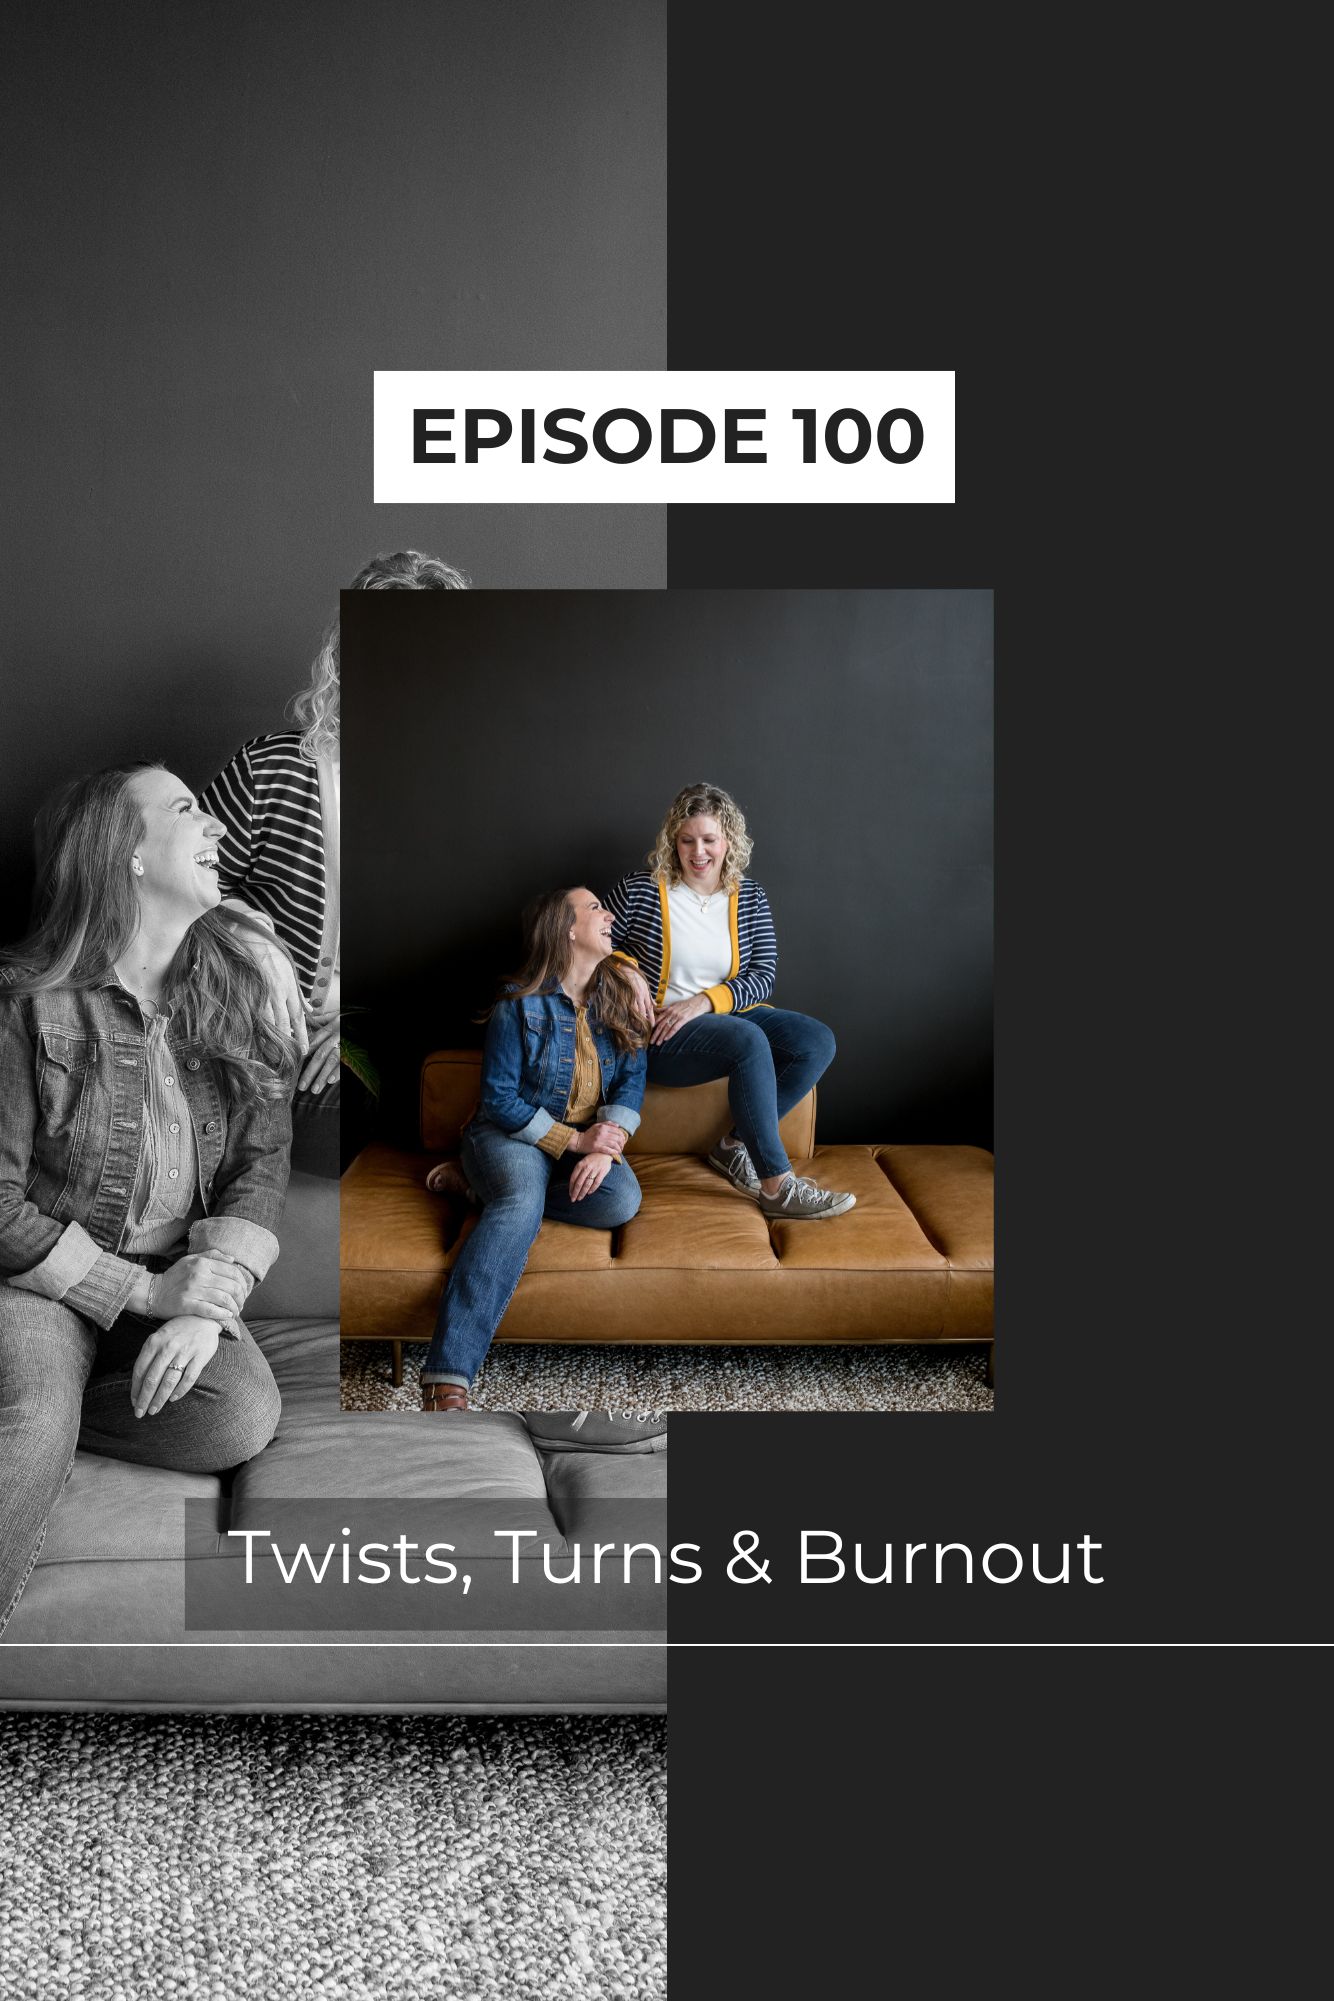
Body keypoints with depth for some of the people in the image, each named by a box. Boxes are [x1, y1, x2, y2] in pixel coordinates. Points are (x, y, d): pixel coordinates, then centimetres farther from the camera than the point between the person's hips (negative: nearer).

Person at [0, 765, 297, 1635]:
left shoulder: (230, 997, 4)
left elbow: (263, 1164, -2)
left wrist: (212, 1294, -18)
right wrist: (142, 1291, -18)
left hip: (179, 1277, 4)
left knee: (244, 1416, -23)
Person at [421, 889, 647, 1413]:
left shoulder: (619, 994, 5)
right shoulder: (519, 1007, -9)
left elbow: (632, 1080, 1)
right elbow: (499, 1098, -9)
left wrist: (607, 1146, -17)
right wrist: (573, 1140, -16)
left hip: (589, 1138, 4)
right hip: (514, 1133, -4)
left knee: (622, 1199, -29)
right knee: (523, 1202, -37)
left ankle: (491, 1191, -8)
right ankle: (446, 1380, -45)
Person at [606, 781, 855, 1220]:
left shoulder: (749, 899, 5)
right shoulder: (640, 890, -5)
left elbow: (762, 976, -2)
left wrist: (704, 1001, -17)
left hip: (728, 1013, 6)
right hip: (659, 1034, -5)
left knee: (818, 1043, -16)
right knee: (749, 1040, -34)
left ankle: (735, 1145, -8)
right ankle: (777, 1187, -30)